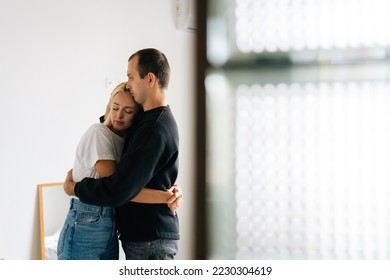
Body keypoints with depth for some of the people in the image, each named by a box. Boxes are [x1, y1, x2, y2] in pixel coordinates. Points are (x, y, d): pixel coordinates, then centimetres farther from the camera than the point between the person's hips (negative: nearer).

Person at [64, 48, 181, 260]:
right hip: (142, 237, 10)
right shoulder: (151, 120, 10)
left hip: (151, 242, -10)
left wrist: (74, 188, -8)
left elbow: (117, 191, -25)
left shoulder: (155, 130, -23)